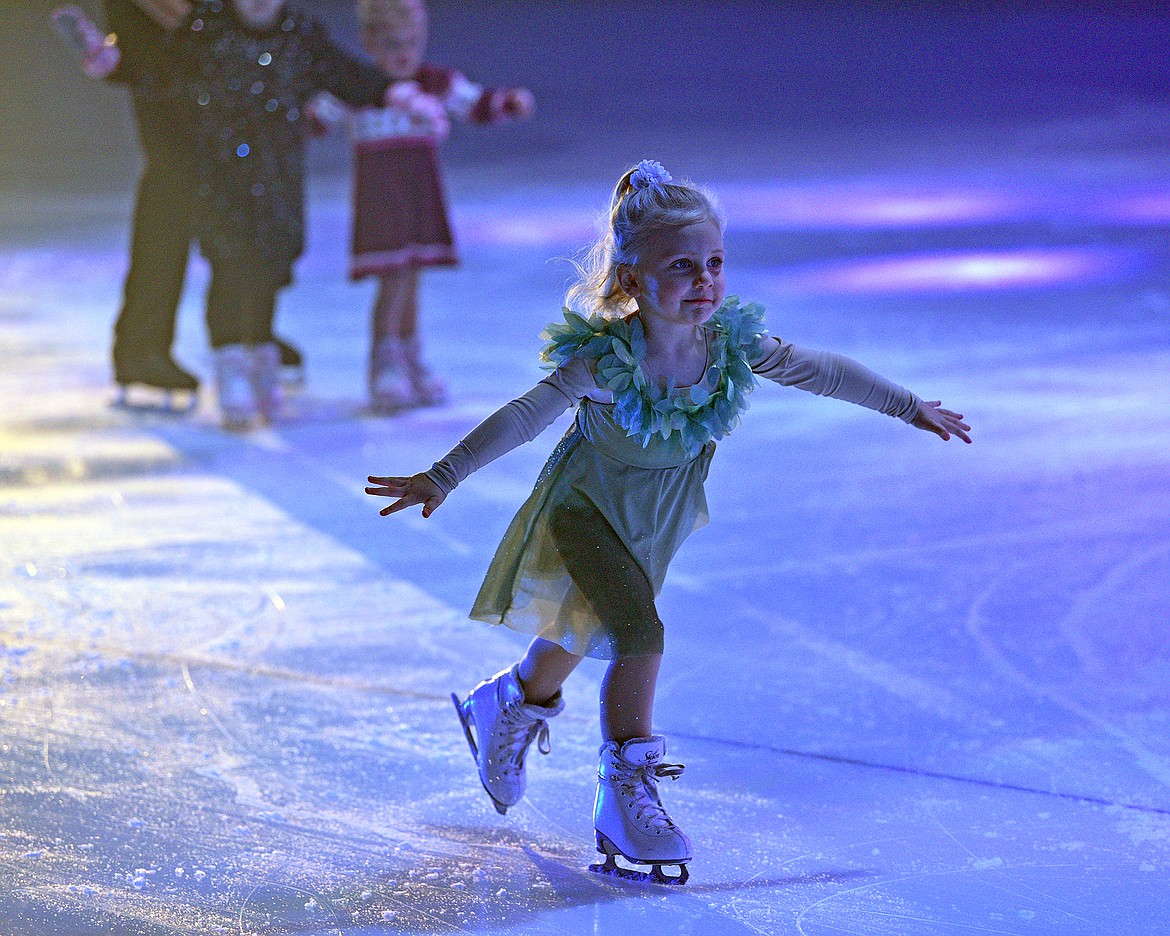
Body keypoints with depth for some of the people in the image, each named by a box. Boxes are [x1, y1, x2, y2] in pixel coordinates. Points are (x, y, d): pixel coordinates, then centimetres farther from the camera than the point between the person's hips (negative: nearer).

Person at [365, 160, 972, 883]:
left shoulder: (733, 344, -20)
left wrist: (911, 407, 2)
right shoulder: (604, 361, -33)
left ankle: (507, 705, 52)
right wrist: (442, 479, -34)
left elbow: (822, 372, -7)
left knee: (587, 629, 22)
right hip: (586, 507, -5)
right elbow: (523, 418, -31)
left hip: (657, 519, 6)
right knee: (640, 632, -21)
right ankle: (627, 794, -11)